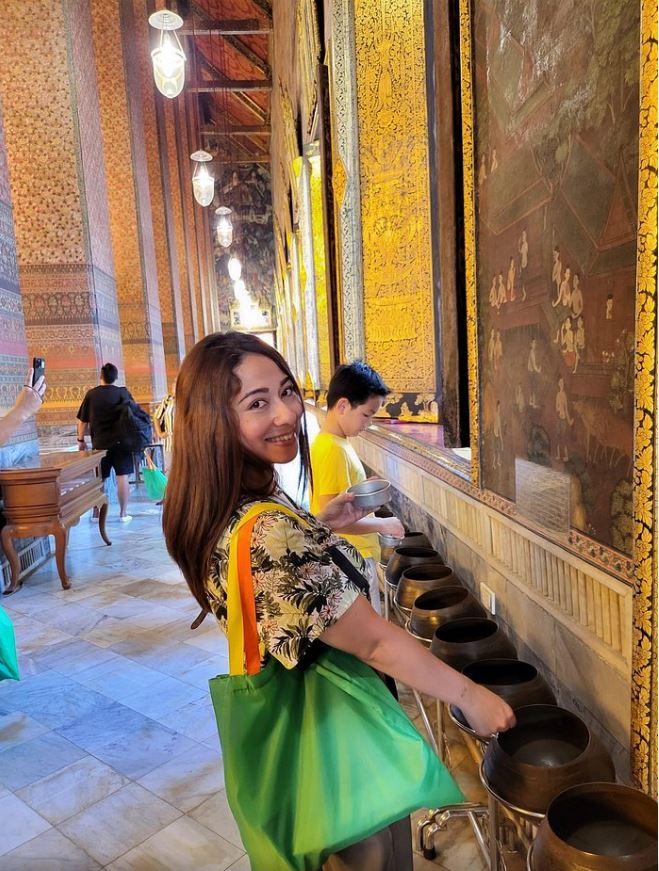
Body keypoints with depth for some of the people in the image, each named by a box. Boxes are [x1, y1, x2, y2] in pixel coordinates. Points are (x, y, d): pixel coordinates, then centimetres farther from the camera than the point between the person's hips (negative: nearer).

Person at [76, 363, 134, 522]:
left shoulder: (91, 394, 1)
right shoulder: (123, 392, -3)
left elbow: (83, 421, 4)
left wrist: (81, 439, 15)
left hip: (100, 443, 2)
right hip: (120, 441, -2)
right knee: (122, 476, 2)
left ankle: (96, 513, 19)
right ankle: (123, 513, 3)